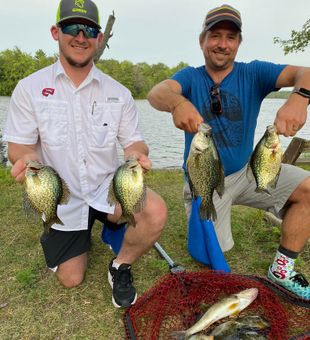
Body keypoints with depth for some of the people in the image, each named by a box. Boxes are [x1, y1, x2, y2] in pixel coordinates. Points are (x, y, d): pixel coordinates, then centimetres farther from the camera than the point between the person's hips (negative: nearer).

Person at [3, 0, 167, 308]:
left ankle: (121, 266, 3)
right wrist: (25, 158, -28)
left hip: (108, 187, 1)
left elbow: (132, 141, -1)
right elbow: (19, 146, -4)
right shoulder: (29, 88, -5)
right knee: (71, 279, 6)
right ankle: (68, 237, 41)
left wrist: (138, 154, -25)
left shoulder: (118, 93, -2)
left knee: (156, 212, -29)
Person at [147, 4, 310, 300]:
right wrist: (177, 102, -50)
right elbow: (156, 92, -26)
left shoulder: (253, 73, -3)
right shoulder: (191, 77, -5)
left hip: (246, 171, 2)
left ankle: (282, 269, -1)